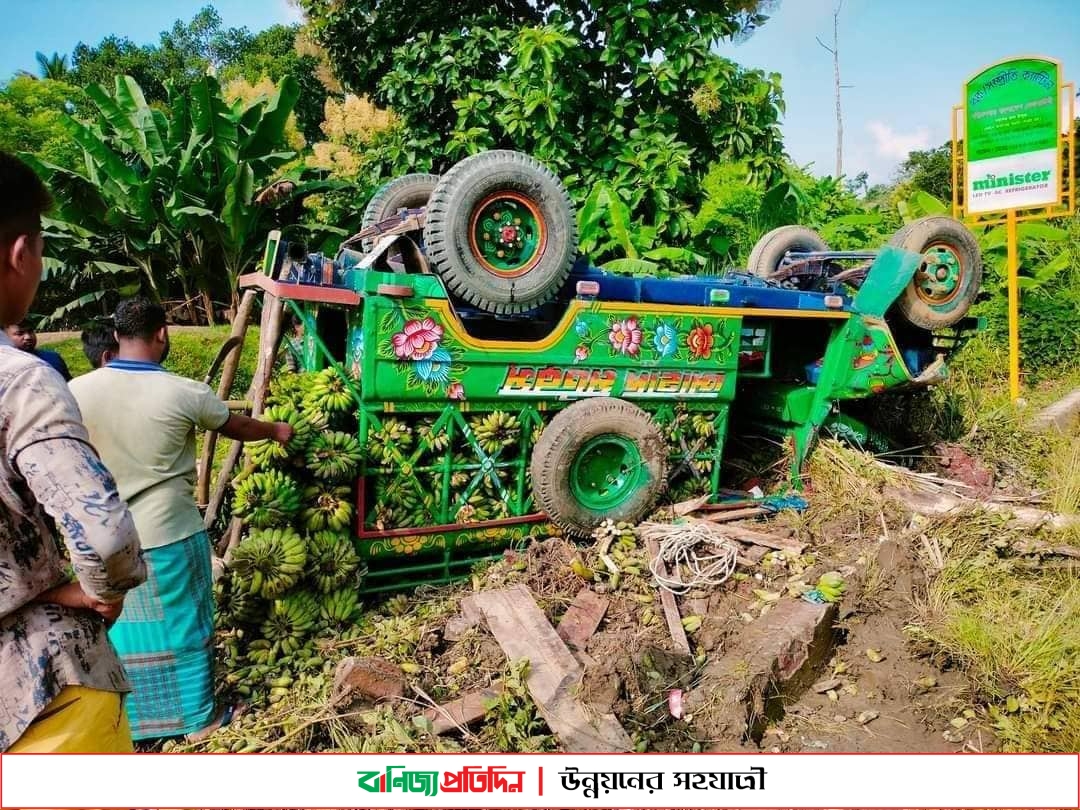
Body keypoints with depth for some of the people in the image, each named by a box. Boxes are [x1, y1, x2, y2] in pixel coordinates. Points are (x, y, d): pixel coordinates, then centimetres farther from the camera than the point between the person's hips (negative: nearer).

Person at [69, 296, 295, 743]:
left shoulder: (78, 391, -6)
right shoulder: (184, 393, -14)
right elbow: (237, 426, 3)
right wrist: (276, 430, 23)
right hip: (171, 533, -3)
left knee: (118, 628, 18)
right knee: (184, 625, 12)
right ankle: (199, 717, 26)